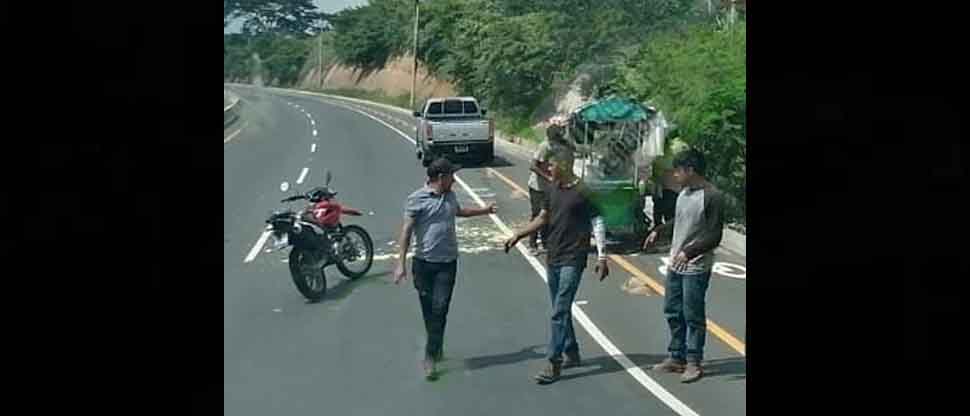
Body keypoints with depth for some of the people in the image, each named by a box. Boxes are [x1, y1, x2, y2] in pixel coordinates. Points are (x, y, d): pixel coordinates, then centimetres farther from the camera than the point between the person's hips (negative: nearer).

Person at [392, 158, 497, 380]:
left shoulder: (450, 196, 11)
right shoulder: (417, 199, -8)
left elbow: (459, 211, 35)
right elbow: (406, 231, -9)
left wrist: (485, 210, 40)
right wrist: (401, 263, -13)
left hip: (448, 262, 3)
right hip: (424, 263, -3)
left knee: (440, 308, -6)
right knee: (427, 309, 5)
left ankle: (430, 357, -4)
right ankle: (436, 346, 25)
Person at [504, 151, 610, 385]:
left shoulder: (584, 193, -12)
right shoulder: (552, 190, 8)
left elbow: (597, 224, -10)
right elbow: (542, 219, 19)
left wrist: (602, 257, -15)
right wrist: (519, 236, 12)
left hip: (573, 260, -7)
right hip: (552, 258, 7)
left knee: (560, 312, -10)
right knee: (560, 310, 14)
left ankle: (554, 364, -7)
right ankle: (572, 354, 28)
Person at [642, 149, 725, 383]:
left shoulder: (712, 197, -17)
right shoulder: (684, 193, 8)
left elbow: (714, 237, -18)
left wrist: (689, 252, -25)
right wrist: (659, 231, 14)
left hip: (696, 268, -8)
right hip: (676, 265, 8)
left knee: (693, 316, 0)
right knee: (672, 312, 14)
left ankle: (694, 362, 13)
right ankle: (676, 357, 26)